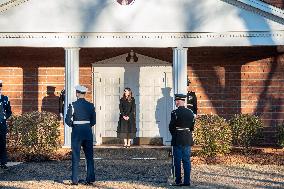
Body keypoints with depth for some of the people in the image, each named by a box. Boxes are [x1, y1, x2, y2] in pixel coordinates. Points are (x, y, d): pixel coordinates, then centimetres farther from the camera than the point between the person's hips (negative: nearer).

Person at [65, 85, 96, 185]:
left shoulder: (73, 105, -9)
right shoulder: (90, 105, 1)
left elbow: (68, 120, -9)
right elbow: (93, 121, 4)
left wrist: (73, 125, 10)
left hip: (76, 132, -2)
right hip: (88, 131, 3)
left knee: (76, 156, 4)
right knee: (89, 156, 9)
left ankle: (75, 180, 4)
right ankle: (90, 179, 9)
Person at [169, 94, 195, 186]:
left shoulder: (175, 113, -12)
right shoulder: (190, 112, 3)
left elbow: (171, 127, -7)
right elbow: (192, 126, 8)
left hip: (177, 140, -4)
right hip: (188, 140, 4)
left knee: (177, 161, 2)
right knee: (187, 161, 7)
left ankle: (178, 181, 3)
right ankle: (187, 181, 7)